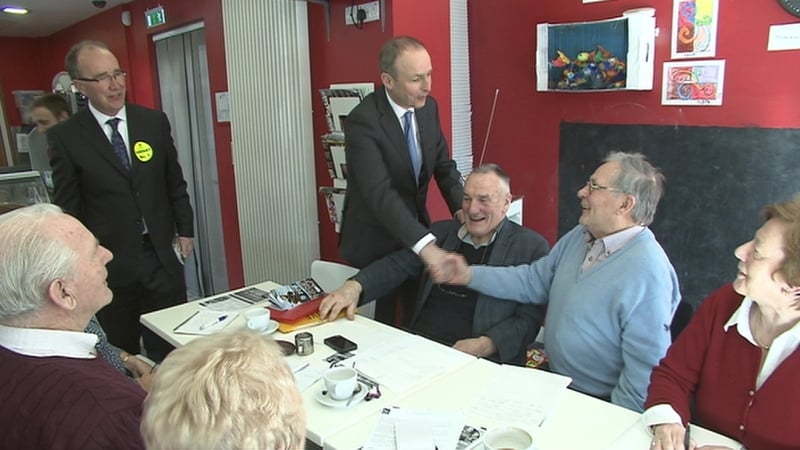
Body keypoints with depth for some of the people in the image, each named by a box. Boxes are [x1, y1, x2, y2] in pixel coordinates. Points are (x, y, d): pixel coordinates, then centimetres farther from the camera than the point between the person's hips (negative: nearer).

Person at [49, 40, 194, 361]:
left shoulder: (155, 122, 2)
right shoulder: (65, 137, -6)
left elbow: (175, 184, 9)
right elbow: (67, 208, -2)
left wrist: (185, 230, 8)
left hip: (161, 254, 2)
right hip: (109, 263, -2)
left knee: (169, 350, 10)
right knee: (119, 354, 14)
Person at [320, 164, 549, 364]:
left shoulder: (531, 247, 1)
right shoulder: (441, 232, 15)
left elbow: (528, 319, -3)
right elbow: (397, 265, 10)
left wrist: (484, 346, -19)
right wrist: (354, 287, -9)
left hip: (480, 363, -4)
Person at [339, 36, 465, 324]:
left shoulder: (428, 107, -2)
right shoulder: (363, 121, -24)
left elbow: (444, 166, 5)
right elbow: (380, 194, -34)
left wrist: (462, 210, -14)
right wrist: (425, 245, -45)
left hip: (416, 228, 6)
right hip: (374, 240, -6)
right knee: (380, 324, 8)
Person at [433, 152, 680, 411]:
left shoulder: (648, 275, -24)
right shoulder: (579, 237, 3)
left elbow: (645, 370, -22)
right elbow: (534, 281, 9)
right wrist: (469, 275, 1)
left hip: (599, 406, -7)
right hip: (553, 385, 7)